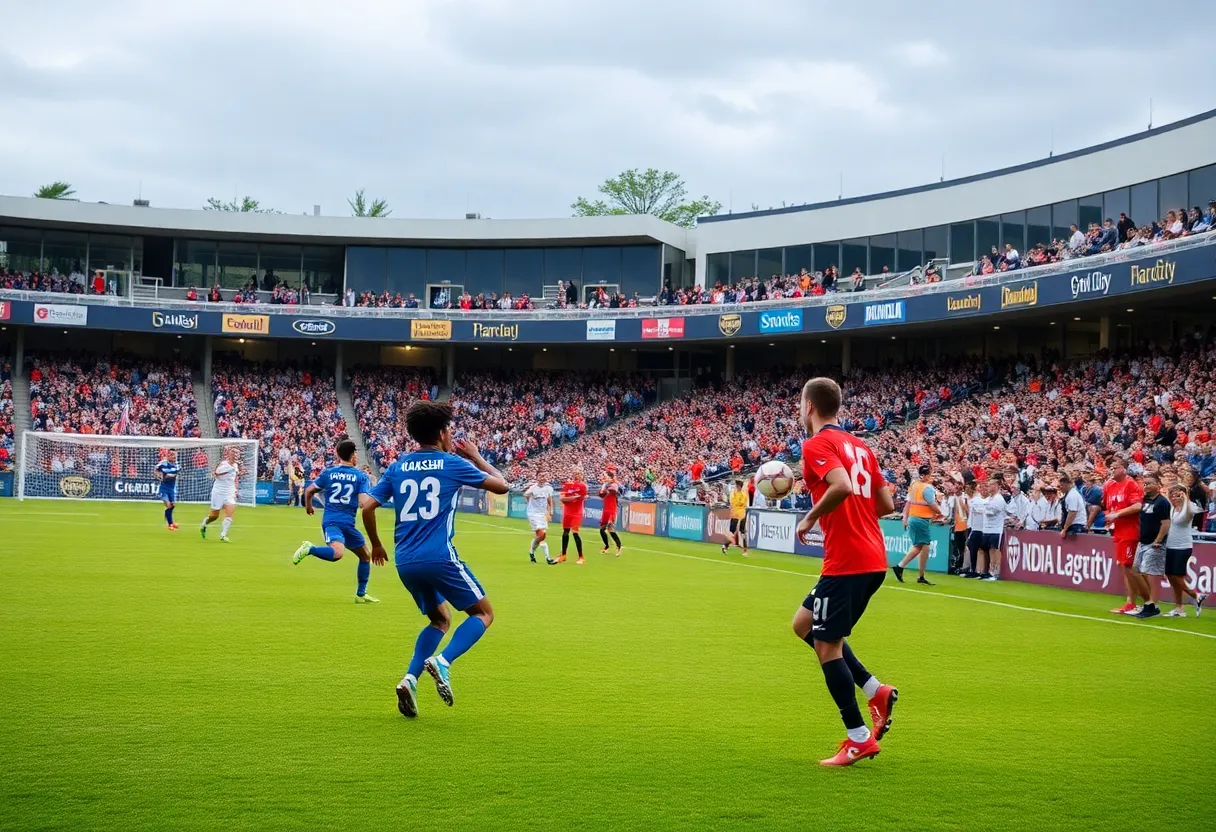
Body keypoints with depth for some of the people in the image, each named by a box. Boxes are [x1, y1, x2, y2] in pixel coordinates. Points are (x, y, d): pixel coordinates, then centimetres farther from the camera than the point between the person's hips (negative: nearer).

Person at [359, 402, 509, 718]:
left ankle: (410, 678, 3)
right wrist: (475, 457, 20)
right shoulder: (453, 464, -2)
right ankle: (442, 662, -15)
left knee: (440, 619, 24)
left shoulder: (397, 467, 10)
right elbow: (501, 485, 8)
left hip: (405, 562, 6)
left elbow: (367, 507, 7)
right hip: (440, 558, -6)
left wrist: (376, 544, 22)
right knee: (483, 613, 10)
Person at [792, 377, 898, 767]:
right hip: (873, 558, 9)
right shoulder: (859, 446, 16)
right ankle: (875, 690, 12)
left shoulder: (817, 444, -9)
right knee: (804, 623, 21)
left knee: (827, 645, 0)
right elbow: (886, 504, 15)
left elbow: (842, 486, -27)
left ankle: (859, 738, 3)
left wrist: (811, 517, -13)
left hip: (846, 562, -9)